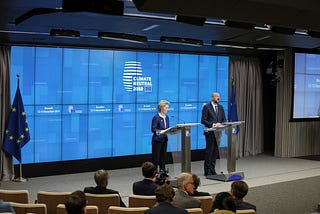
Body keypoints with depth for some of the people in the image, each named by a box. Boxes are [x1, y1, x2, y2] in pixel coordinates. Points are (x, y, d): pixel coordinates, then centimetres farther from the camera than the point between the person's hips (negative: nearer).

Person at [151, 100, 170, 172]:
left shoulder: (166, 117, 12)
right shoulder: (156, 117, -10)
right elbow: (153, 129, -14)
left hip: (164, 139, 7)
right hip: (157, 140, -7)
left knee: (163, 156, 10)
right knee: (156, 157, -3)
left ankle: (163, 171, 16)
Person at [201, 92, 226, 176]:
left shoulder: (221, 107, 14)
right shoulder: (206, 107, -3)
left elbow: (224, 119, 14)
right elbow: (203, 120, -8)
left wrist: (220, 124, -7)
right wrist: (213, 124, -18)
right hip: (210, 132, -5)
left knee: (215, 151, 7)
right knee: (209, 151, -4)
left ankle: (212, 170, 14)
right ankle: (207, 171, 2)